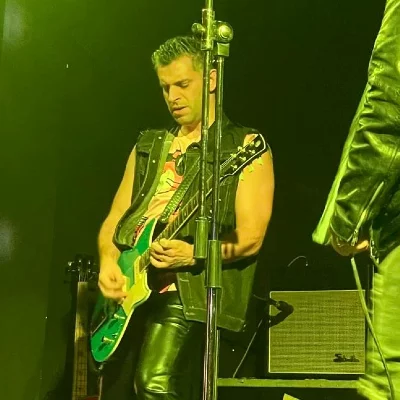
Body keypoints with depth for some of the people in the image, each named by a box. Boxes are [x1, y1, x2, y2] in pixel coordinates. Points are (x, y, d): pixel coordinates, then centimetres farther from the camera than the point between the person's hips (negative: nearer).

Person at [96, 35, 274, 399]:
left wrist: (192, 254, -22)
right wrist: (108, 262, -2)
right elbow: (114, 218, 19)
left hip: (188, 288, -6)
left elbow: (250, 237, -6)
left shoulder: (246, 146, 3)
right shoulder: (148, 146, 21)